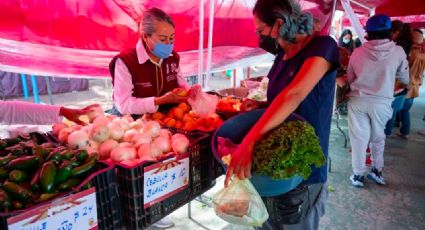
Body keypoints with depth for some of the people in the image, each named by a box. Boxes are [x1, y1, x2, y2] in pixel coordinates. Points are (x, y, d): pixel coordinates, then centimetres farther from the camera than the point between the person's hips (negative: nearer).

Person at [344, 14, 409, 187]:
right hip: (382, 102, 0)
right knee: (378, 137, 20)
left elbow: (349, 78, 7)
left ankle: (358, 175, 15)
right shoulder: (398, 52, -6)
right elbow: (405, 79, 7)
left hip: (358, 100, 0)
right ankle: (377, 170, 30)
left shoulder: (358, 52, -4)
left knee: (359, 138, 8)